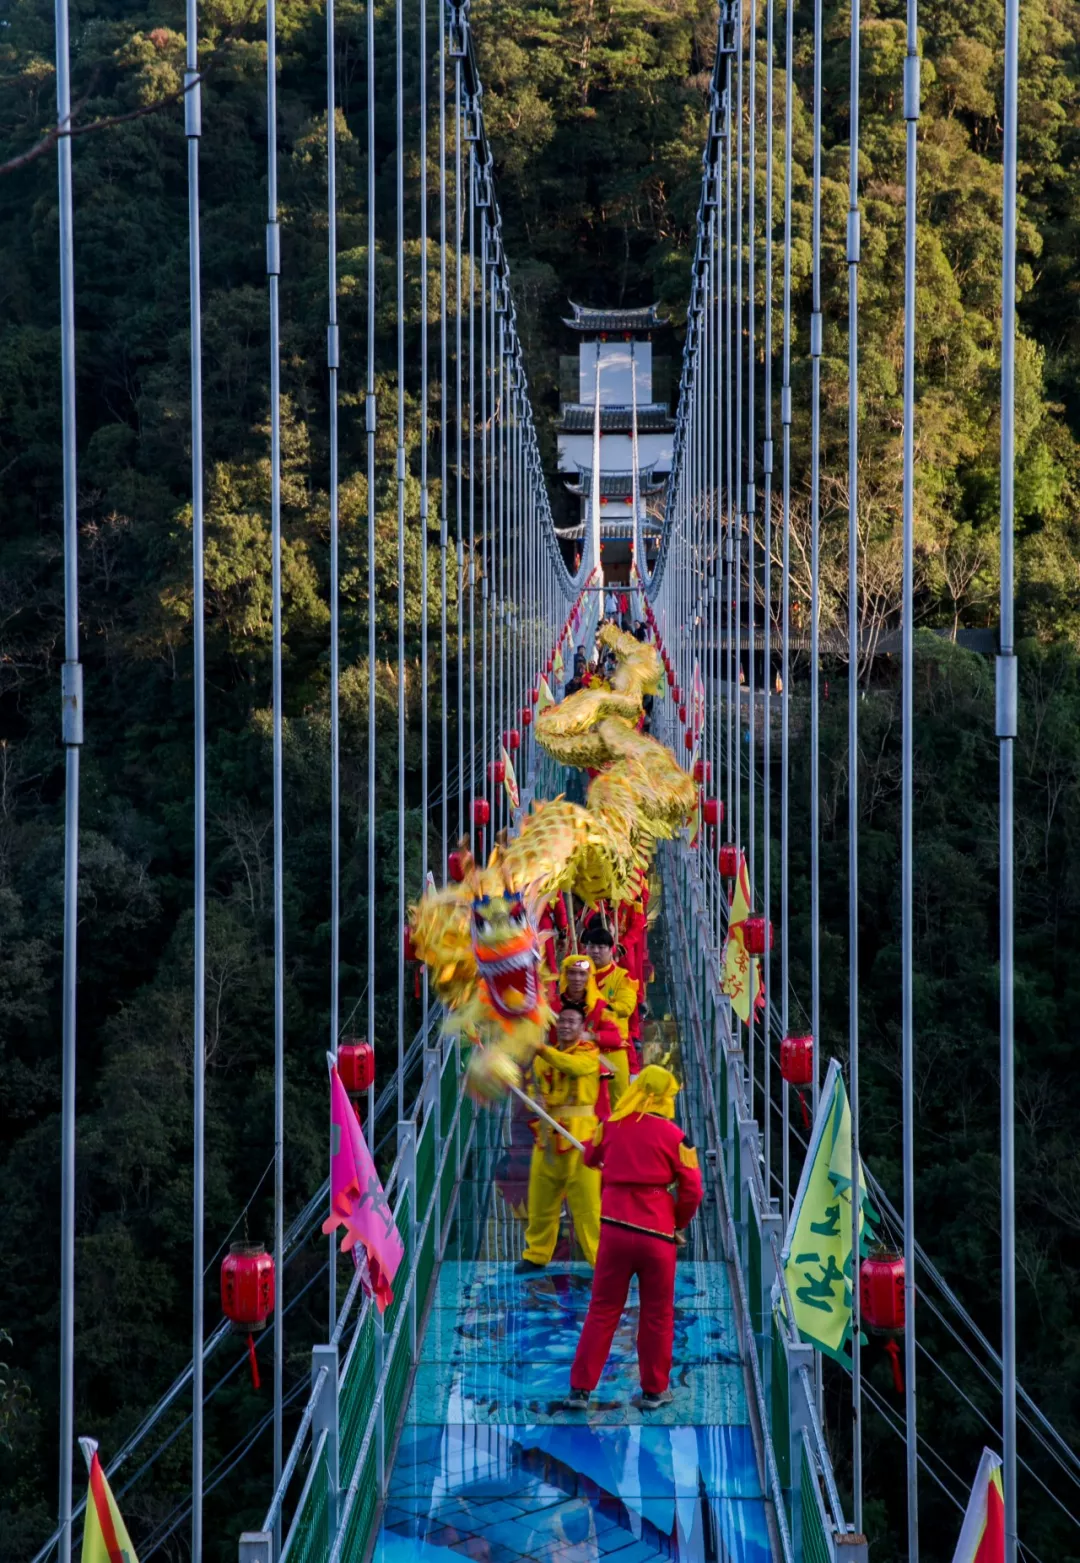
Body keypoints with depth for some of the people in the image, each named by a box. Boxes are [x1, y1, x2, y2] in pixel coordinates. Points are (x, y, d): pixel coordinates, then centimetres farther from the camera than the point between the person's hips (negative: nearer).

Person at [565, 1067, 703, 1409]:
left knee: (602, 1310, 12)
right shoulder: (673, 1135, -6)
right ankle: (654, 1390, 20)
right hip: (656, 1233, -3)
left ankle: (580, 1388, 11)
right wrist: (678, 1223, 12)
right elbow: (692, 1191, -5)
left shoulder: (612, 1126, 3)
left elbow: (591, 1157, 24)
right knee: (657, 1314, 12)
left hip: (614, 1227, 3)